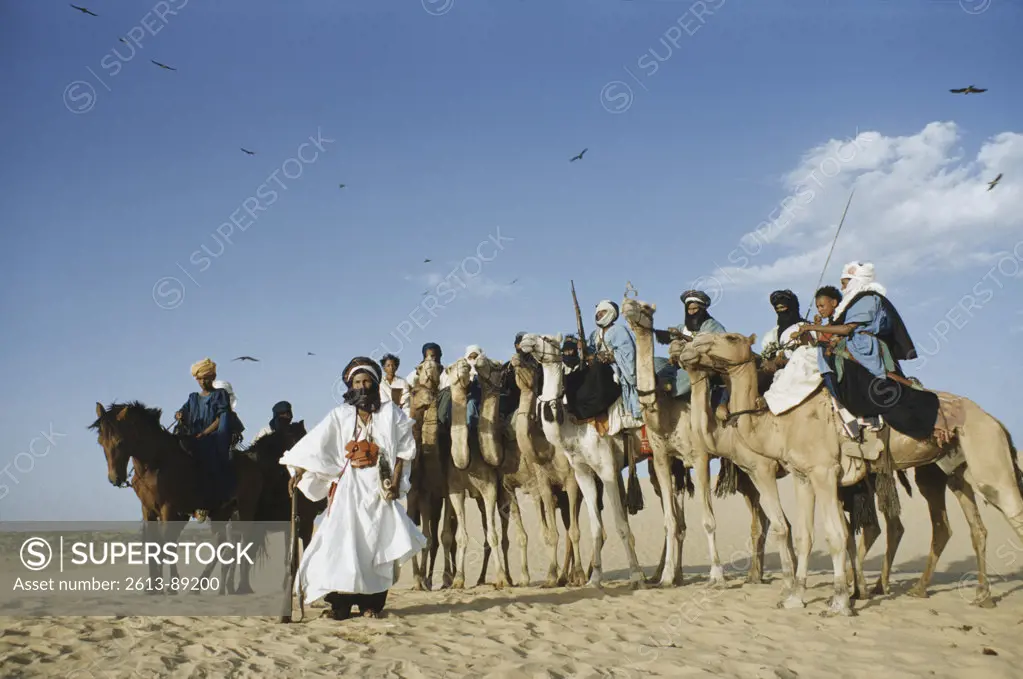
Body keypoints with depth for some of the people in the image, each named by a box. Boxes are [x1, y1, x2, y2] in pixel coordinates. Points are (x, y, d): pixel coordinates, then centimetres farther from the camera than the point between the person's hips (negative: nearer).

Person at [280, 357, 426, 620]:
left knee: (377, 544, 0)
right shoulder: (340, 415, 6)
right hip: (349, 487, 0)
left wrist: (395, 482, -6)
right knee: (342, 542, -8)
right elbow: (314, 445, -2)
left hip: (379, 486, 0)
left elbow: (404, 449, 3)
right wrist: (298, 472, -14)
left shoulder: (390, 413, 5)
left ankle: (371, 603, 8)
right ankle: (341, 604, -3)